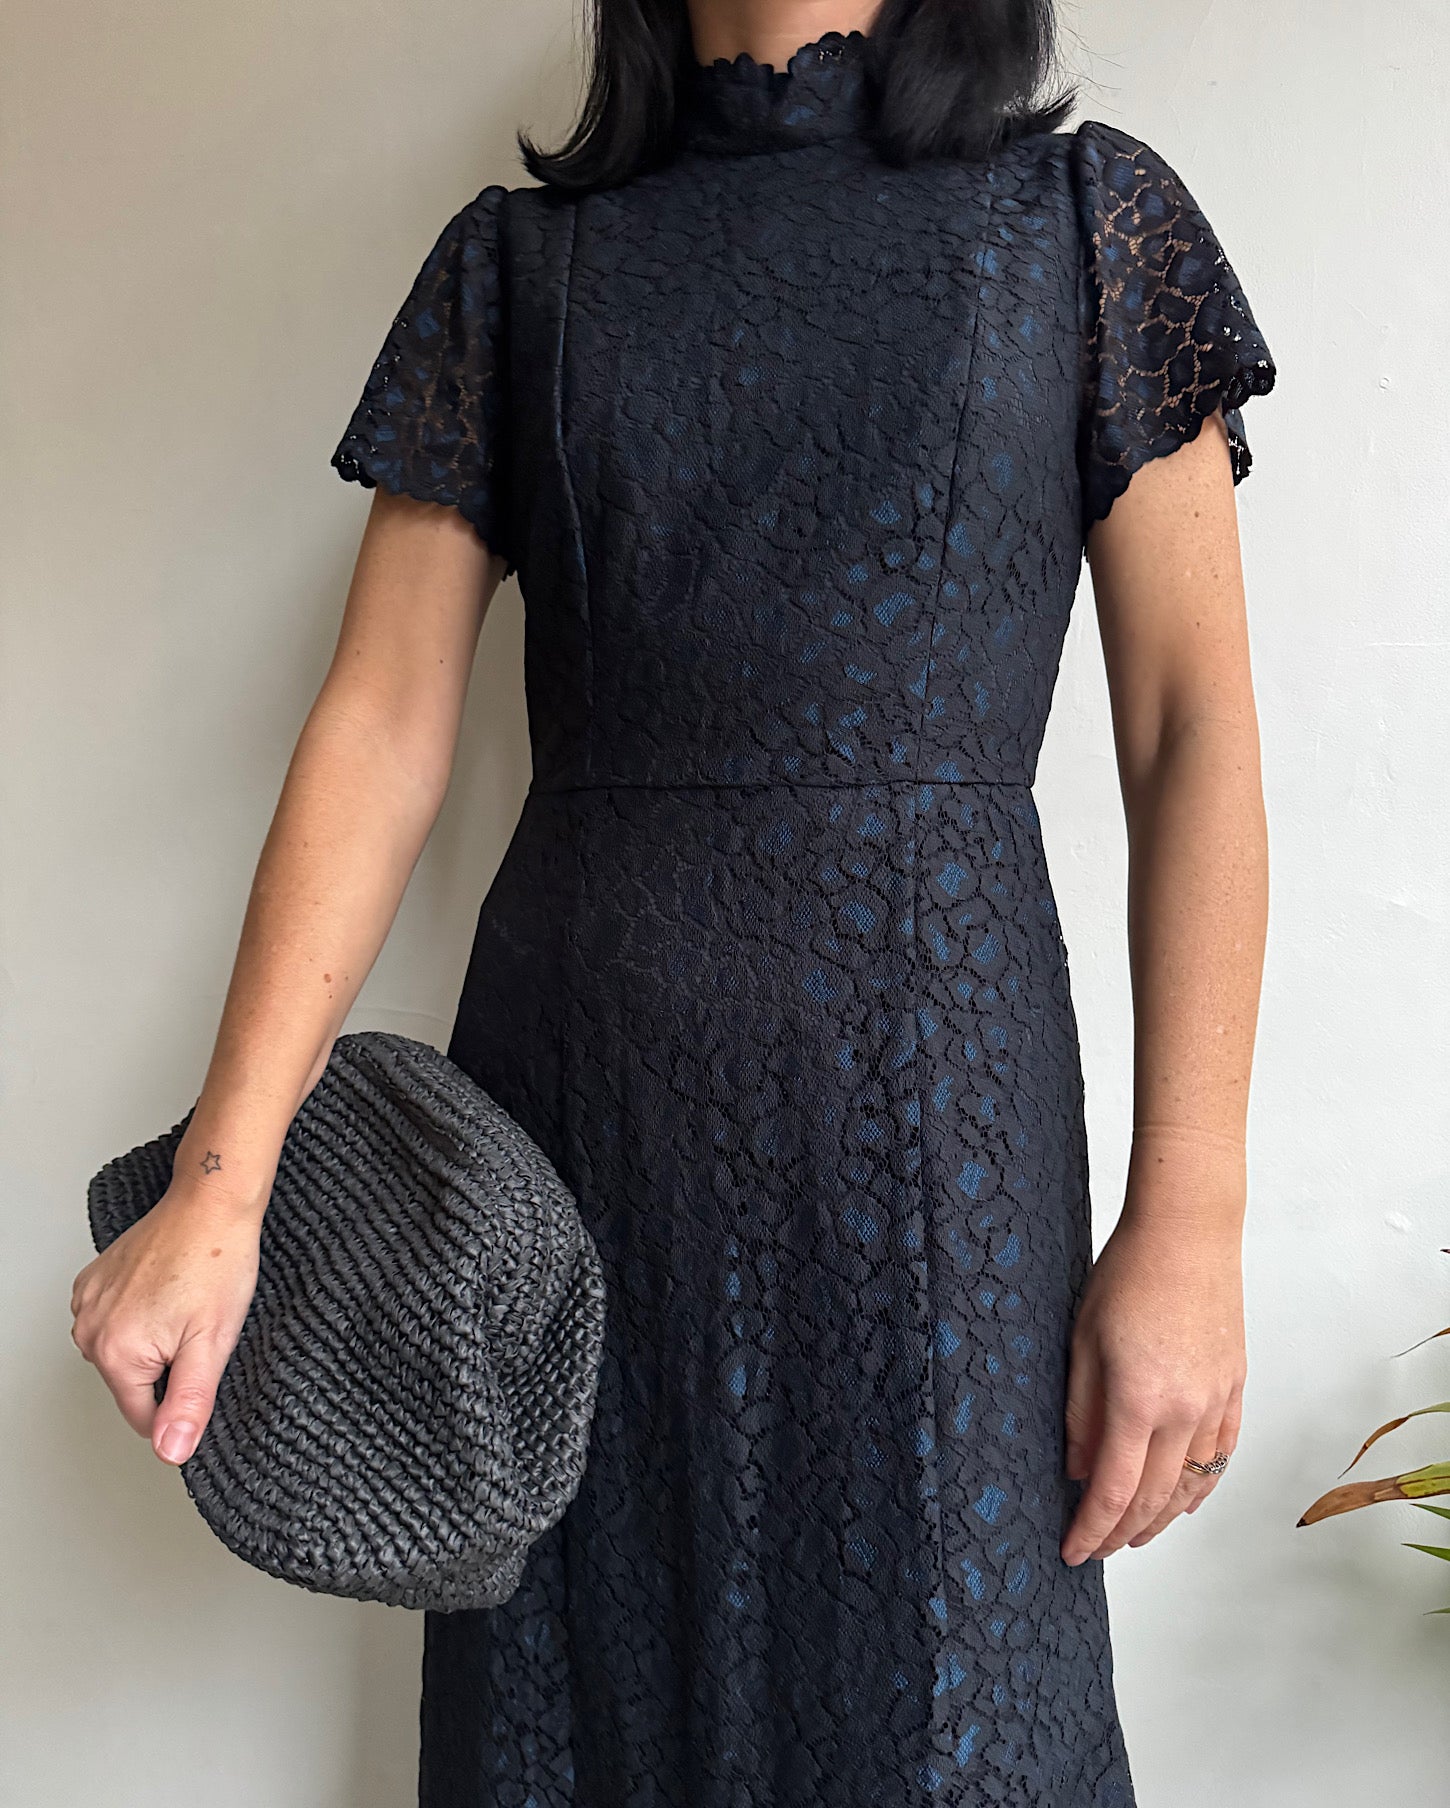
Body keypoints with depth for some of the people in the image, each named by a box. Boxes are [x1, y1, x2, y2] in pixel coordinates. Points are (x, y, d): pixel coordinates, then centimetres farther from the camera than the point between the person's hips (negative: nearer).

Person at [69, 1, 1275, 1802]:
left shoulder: (1082, 216, 6)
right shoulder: (516, 261, 10)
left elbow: (1190, 732, -1)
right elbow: (381, 724, 1)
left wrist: (1186, 1226, -8)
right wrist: (219, 1187, -8)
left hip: (929, 1063, -1)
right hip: (572, 1084, 2)